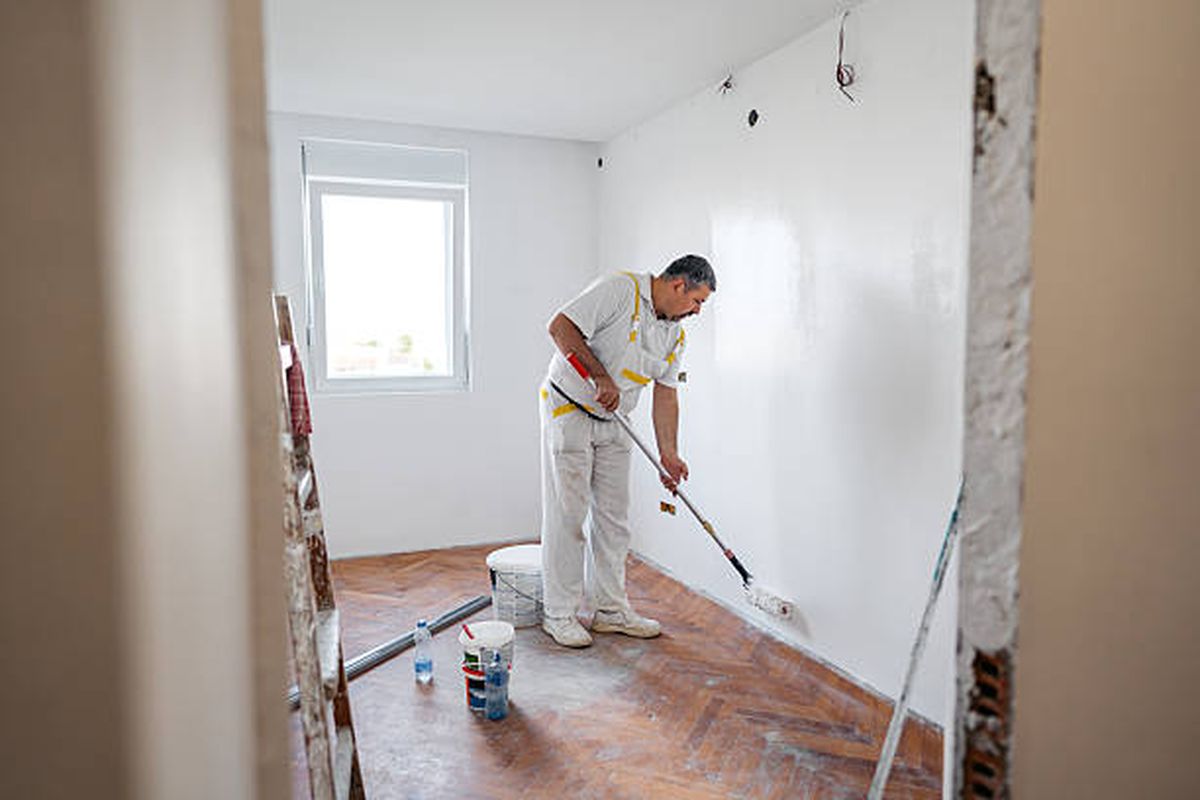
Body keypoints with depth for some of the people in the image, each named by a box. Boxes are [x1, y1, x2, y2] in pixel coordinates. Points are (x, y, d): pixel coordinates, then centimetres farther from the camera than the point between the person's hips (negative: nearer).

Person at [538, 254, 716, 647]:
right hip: (568, 412, -8)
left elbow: (665, 395, 9)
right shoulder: (620, 289, -14)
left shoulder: (674, 336, 9)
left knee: (613, 517, 10)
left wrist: (668, 453, 1)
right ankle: (559, 614, 9)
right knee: (567, 515, -4)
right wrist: (602, 376, -25)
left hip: (613, 424, 8)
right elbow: (560, 326, -21)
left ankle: (611, 610, 21)